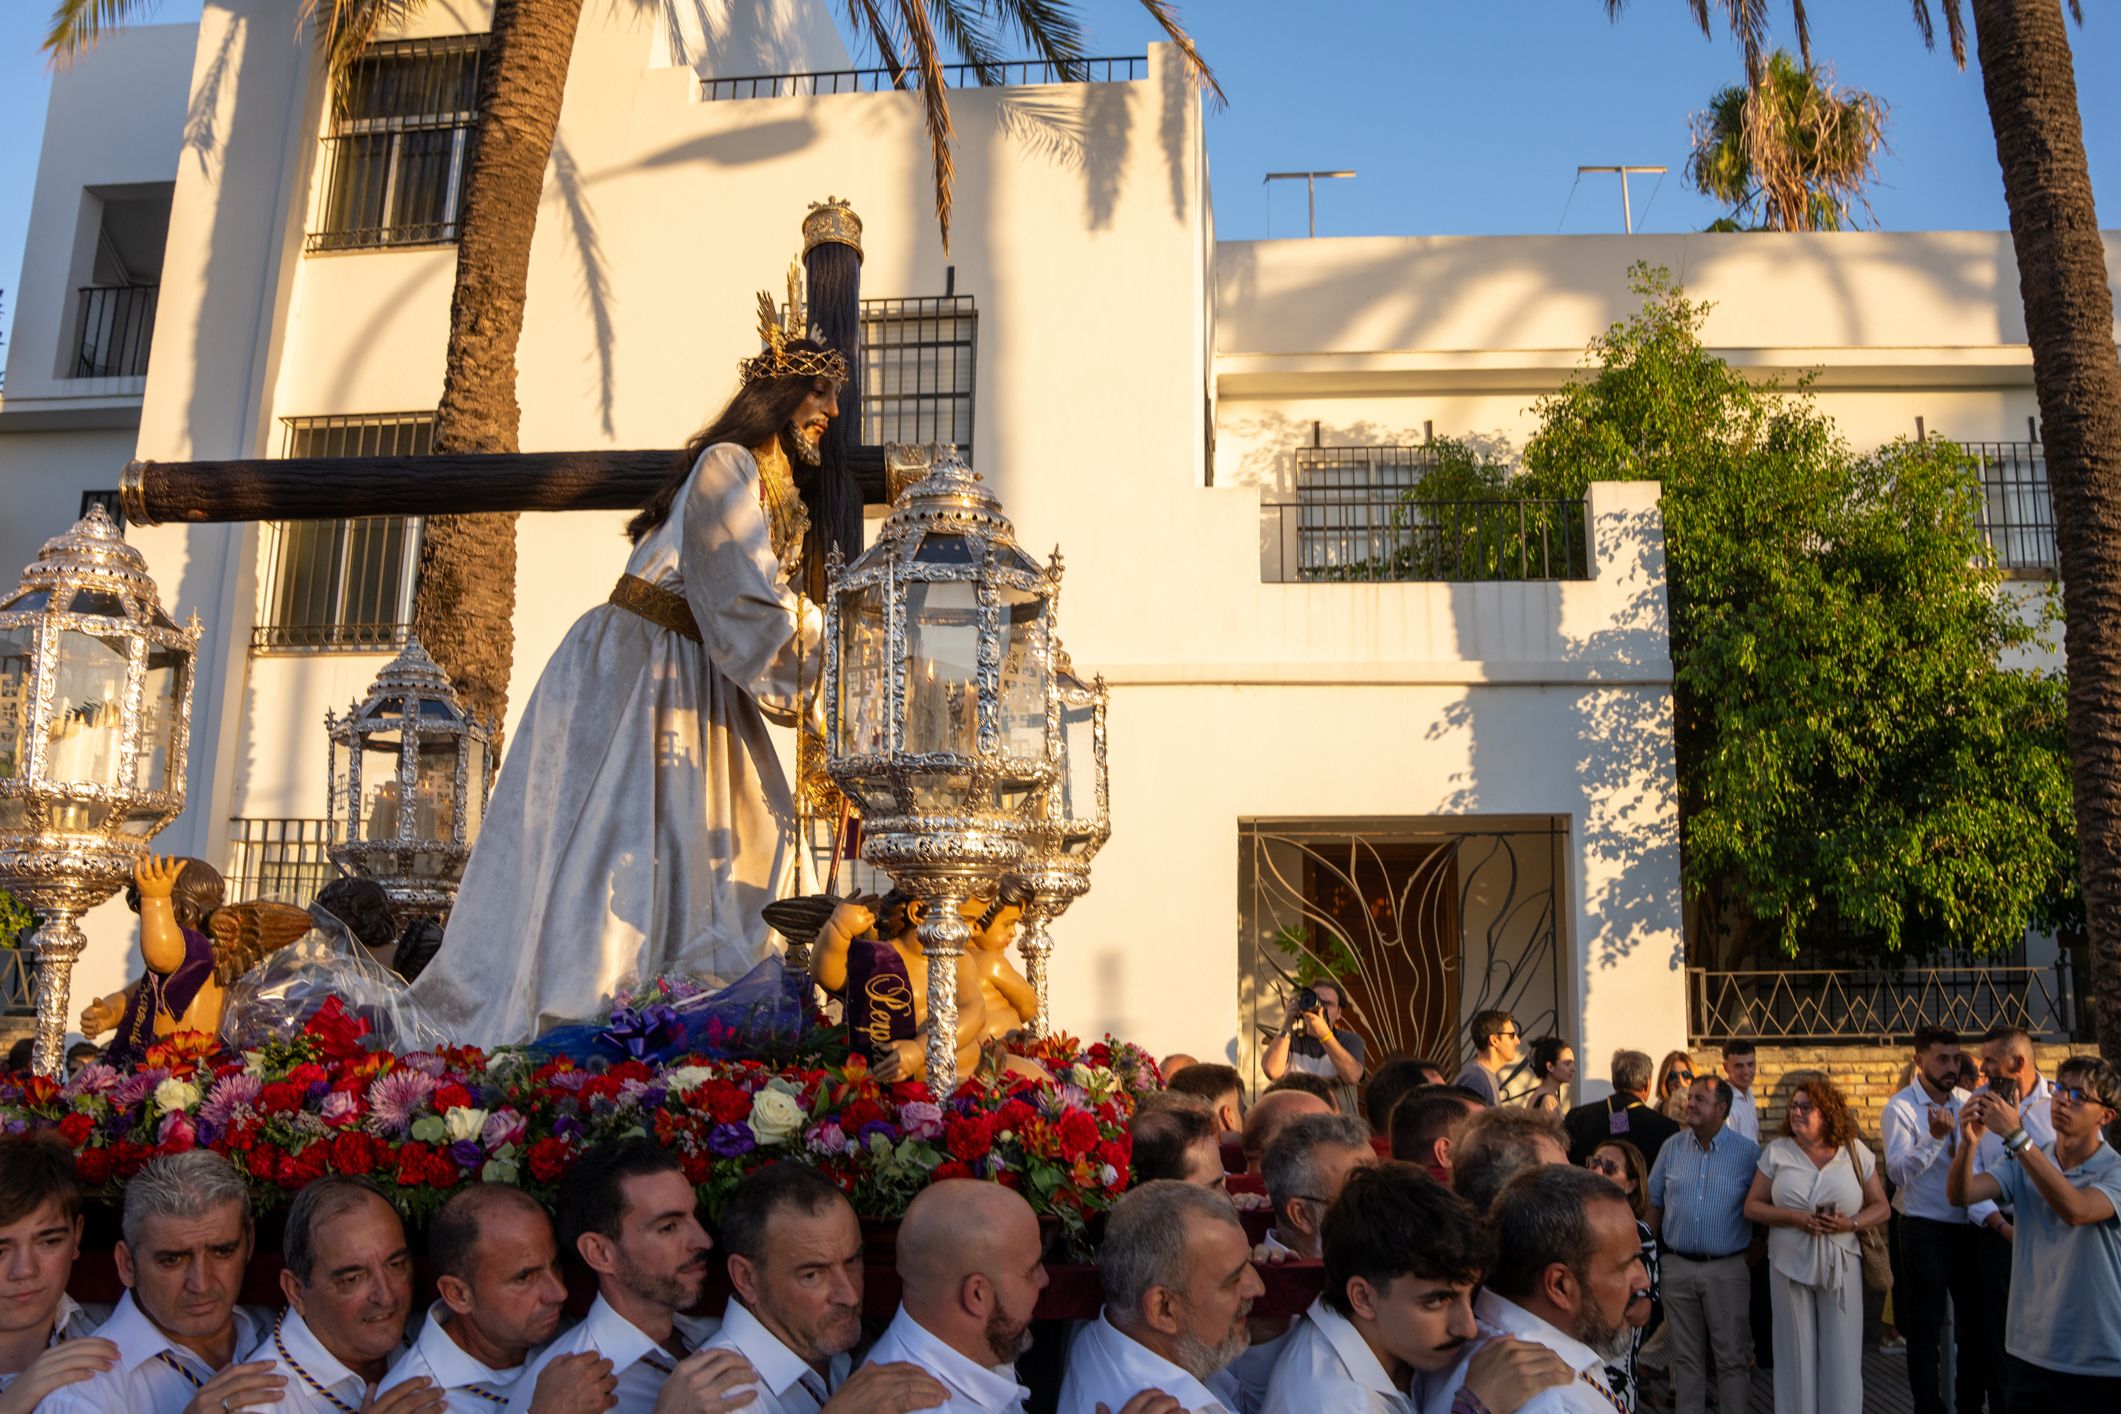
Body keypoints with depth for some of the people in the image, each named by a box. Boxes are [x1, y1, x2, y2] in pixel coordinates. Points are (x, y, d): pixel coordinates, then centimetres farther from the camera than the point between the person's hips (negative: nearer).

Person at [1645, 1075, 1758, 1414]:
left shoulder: (1748, 1153, -6)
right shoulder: (1672, 1148, 3)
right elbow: (1654, 1203, 10)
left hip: (1727, 1268, -3)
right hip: (1677, 1267, 3)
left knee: (1731, 1357, 4)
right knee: (1686, 1355, 12)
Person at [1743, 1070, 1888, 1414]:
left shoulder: (1856, 1152, 3)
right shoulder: (1776, 1152, 1)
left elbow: (1881, 1207, 6)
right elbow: (1752, 1206, 2)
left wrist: (1850, 1224, -13)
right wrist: (1794, 1218, -15)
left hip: (1841, 1265, 0)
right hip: (1789, 1263, 0)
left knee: (1841, 1356, 3)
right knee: (1797, 1355, 7)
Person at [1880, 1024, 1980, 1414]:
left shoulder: (1967, 1101, 4)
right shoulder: (1901, 1108, -12)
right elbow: (1898, 1171, -21)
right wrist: (1934, 1137, -32)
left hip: (1967, 1225, 5)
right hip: (1925, 1231, -5)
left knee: (1976, 1315, 16)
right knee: (1926, 1327, 5)